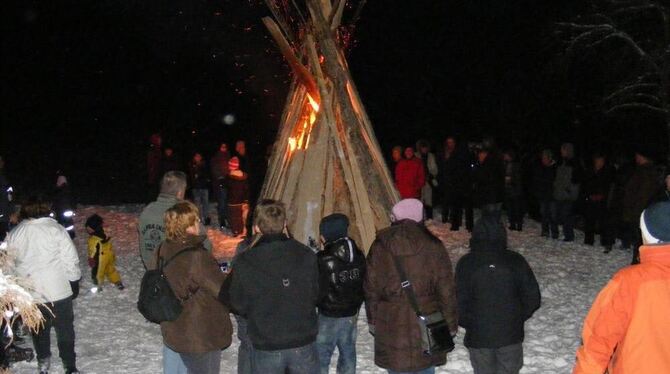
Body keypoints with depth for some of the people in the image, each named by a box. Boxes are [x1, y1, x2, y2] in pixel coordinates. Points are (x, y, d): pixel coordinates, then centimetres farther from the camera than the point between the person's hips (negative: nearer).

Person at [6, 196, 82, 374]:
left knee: (39, 328, 19)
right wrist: (74, 281, 3)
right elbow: (70, 259, -9)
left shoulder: (14, 234, -1)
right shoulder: (56, 229, -12)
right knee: (65, 328, 11)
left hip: (29, 292, 3)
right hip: (58, 290, -3)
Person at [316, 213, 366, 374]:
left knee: (321, 356, 4)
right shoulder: (358, 256, -1)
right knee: (348, 352, 16)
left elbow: (317, 291, -16)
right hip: (351, 314, 6)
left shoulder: (323, 260, -19)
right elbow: (364, 285, 7)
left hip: (329, 316, -6)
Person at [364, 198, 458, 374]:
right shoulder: (433, 247, -6)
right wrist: (451, 324, 6)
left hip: (390, 325, 1)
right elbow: (446, 290, -4)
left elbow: (371, 288, 5)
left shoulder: (379, 246, -1)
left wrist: (372, 320, 15)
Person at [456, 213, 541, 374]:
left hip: (478, 336, -1)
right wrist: (519, 317, 11)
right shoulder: (516, 261, -5)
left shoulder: (466, 263, -10)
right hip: (511, 335, 1)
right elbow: (532, 297, -4)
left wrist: (469, 324, 5)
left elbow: (460, 302, -12)